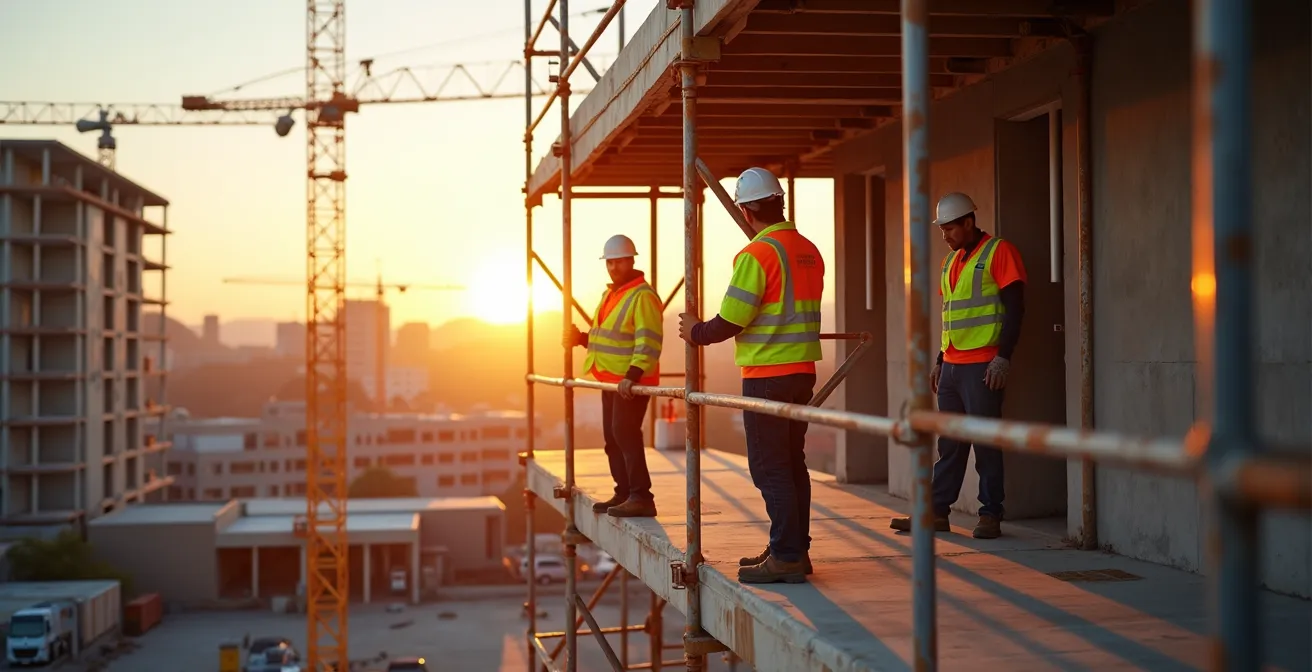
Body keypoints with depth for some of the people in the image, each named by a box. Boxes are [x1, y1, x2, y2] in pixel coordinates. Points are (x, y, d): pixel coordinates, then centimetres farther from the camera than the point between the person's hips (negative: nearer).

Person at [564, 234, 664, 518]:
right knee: (612, 437, 11)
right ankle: (624, 494, 19)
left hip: (633, 382, -10)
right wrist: (582, 338, 9)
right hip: (611, 378, 10)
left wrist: (632, 376, -31)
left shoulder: (642, 296, -14)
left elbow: (649, 343, -23)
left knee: (625, 434, -15)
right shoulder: (610, 294, 16)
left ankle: (641, 498, -15)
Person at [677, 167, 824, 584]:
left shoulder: (757, 254, -15)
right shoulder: (809, 251, 11)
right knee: (792, 464, 14)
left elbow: (730, 322, -15)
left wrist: (696, 333, 4)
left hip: (767, 377, -8)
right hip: (803, 372, 8)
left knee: (769, 468, -4)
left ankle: (786, 557, -4)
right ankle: (794, 550, 20)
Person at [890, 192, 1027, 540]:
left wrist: (1003, 357, -18)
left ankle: (991, 516, 4)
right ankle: (937, 511, 12)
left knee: (986, 442, -3)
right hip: (952, 365, 8)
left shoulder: (999, 252, -6)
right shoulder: (951, 261, 18)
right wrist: (940, 361, 20)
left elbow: (1015, 307, -12)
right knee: (949, 443, 9)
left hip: (983, 365, -8)